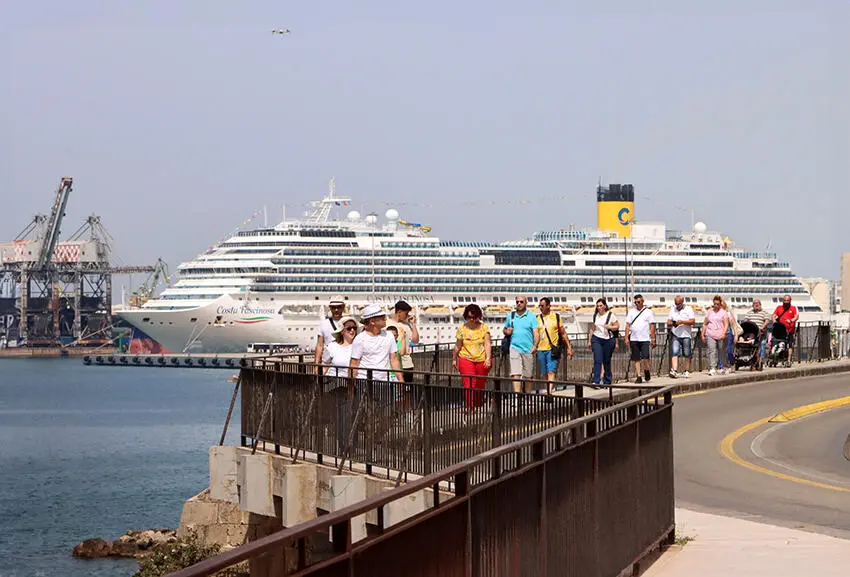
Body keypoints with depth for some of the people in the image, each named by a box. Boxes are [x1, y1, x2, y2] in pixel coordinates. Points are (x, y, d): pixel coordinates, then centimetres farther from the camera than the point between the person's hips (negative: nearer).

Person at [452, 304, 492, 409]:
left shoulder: (484, 328, 0)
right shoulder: (462, 328, 2)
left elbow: (487, 344, -8)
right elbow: (457, 346, 10)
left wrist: (488, 358, -19)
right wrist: (454, 359, 16)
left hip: (482, 360, 1)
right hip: (466, 360, -1)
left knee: (480, 386, 10)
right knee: (469, 385, -12)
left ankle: (479, 406, 25)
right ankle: (470, 408, -12)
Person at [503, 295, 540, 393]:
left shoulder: (531, 317, 4)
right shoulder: (511, 316, 12)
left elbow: (536, 333, -4)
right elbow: (504, 330, 24)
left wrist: (535, 345, -21)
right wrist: (506, 332, -2)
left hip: (528, 350, -1)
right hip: (515, 348, 1)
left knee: (528, 376, 6)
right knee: (516, 374, -14)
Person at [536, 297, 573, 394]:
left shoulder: (556, 317, 5)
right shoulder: (537, 319, 9)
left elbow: (563, 333, 8)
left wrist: (569, 347, 5)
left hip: (553, 350, -3)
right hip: (541, 350, 3)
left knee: (551, 372, -15)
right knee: (545, 374, 8)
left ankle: (550, 393, -24)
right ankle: (548, 393, 19)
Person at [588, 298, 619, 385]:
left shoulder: (610, 315, -1)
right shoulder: (595, 315, 9)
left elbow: (617, 326, 0)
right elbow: (592, 328, 17)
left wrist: (609, 327, -19)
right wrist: (589, 340, 15)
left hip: (608, 340, -2)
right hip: (596, 339, 2)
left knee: (607, 361, 6)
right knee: (597, 361, -11)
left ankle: (607, 381, 19)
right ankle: (596, 381, -16)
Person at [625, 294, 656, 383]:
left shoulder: (648, 312, 5)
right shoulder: (631, 312, 12)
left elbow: (652, 326, 4)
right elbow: (628, 325, 10)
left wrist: (653, 339, -2)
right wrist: (626, 338, 1)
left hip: (645, 339, -3)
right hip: (634, 339, 3)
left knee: (645, 358, -13)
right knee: (636, 359, 2)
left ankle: (646, 371, 14)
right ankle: (639, 377, 6)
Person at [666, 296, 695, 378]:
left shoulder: (688, 309, 2)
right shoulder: (672, 310, 12)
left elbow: (693, 321, -7)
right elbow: (668, 321, 15)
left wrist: (682, 322, -19)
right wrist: (671, 323, -9)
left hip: (686, 335, -2)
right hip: (675, 335, 2)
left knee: (687, 354, 4)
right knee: (675, 353, -13)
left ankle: (686, 371, 15)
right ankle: (674, 370, -22)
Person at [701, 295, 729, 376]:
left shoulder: (723, 312, 5)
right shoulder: (709, 312, 14)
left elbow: (726, 324, -4)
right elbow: (705, 324, 18)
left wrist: (723, 333, -19)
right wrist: (703, 335, 13)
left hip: (721, 336, -1)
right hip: (710, 335, 1)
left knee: (722, 352, 8)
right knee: (712, 351, -15)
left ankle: (725, 367, 28)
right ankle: (712, 369, -22)